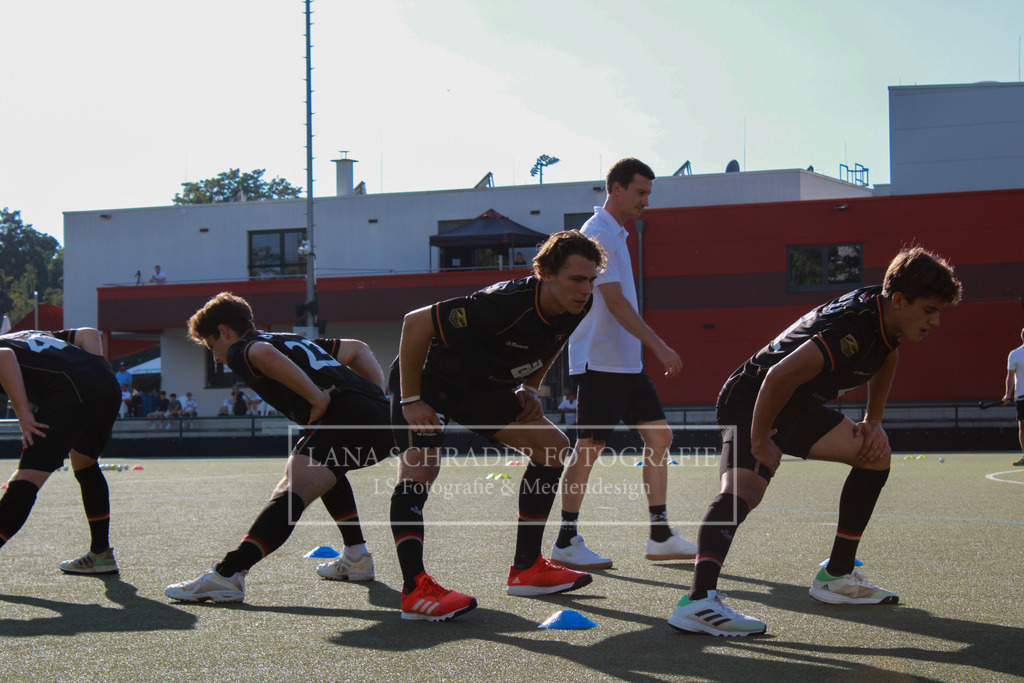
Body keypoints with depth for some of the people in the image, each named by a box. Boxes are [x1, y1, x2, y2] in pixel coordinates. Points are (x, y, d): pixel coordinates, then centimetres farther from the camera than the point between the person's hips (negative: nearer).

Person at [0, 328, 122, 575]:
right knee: (86, 466, 29)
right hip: (110, 388, 8)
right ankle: (101, 555, 34)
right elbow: (90, 334, 25)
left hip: (70, 396, -8)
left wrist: (23, 414, -10)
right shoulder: (34, 335, 36)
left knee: (28, 478, -9)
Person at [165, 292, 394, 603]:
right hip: (382, 423, 9)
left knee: (294, 488, -22)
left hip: (348, 415, -9)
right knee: (324, 470, 36)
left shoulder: (239, 350, 7)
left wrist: (317, 397, -16)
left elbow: (265, 356, -20)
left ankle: (227, 574, -37)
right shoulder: (296, 340, 33)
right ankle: (357, 559, 36)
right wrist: (379, 396, 26)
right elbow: (358, 349, 37)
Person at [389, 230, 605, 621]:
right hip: (425, 381, -8)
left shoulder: (573, 313, -14)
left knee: (553, 447, 4)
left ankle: (526, 570, 8)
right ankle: (415, 589, -26)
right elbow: (416, 322, -32)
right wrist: (411, 401, -28)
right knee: (419, 469, -28)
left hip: (483, 388, 8)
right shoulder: (503, 304, -38)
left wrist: (528, 390, -2)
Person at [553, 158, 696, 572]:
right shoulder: (598, 234, -13)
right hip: (599, 362, -10)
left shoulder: (615, 234, 18)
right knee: (589, 448, -6)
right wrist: (659, 347, -23)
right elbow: (615, 302, -20)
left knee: (659, 435, 6)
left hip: (626, 362, 10)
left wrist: (651, 349, 21)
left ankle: (660, 536, 11)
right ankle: (565, 543, 3)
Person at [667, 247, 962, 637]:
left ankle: (836, 577, 15)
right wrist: (759, 441, -26)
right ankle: (699, 601, -49)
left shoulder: (886, 316, -1)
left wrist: (873, 422, 16)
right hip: (751, 401, -10)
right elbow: (780, 376, -39)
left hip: (797, 405, 10)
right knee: (743, 489, -33)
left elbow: (886, 356, 25)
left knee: (876, 455, 11)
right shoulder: (854, 327, -31)